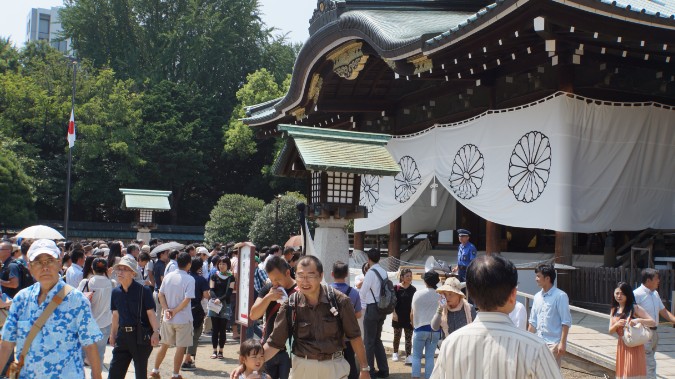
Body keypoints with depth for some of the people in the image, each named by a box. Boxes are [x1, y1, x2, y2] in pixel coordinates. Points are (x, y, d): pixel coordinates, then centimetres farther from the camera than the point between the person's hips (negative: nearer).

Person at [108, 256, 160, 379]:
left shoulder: (144, 291, -10)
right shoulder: (116, 292, 7)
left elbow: (151, 313, -11)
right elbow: (116, 315, 16)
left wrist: (156, 331, -22)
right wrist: (113, 334, 17)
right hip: (123, 335, 5)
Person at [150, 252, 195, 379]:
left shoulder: (168, 276, 2)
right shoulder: (190, 279, -13)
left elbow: (161, 295, 1)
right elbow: (187, 300, -20)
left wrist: (167, 310, -4)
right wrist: (175, 311, -11)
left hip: (168, 319, 5)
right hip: (183, 319, -5)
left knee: (164, 345, 17)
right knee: (181, 347, 5)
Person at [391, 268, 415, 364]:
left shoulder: (413, 289, 3)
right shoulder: (396, 288, -5)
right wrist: (394, 313, -12)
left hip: (409, 316, 2)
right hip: (398, 316, -2)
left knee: (409, 337, 0)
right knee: (397, 335, 10)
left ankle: (408, 357, 0)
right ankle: (395, 353, 28)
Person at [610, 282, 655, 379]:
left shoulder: (635, 308, -7)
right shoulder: (614, 310, 9)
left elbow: (653, 322, -11)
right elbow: (610, 331, 6)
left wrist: (638, 320, -28)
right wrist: (617, 324, -16)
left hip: (634, 346, -6)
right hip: (621, 346, 6)